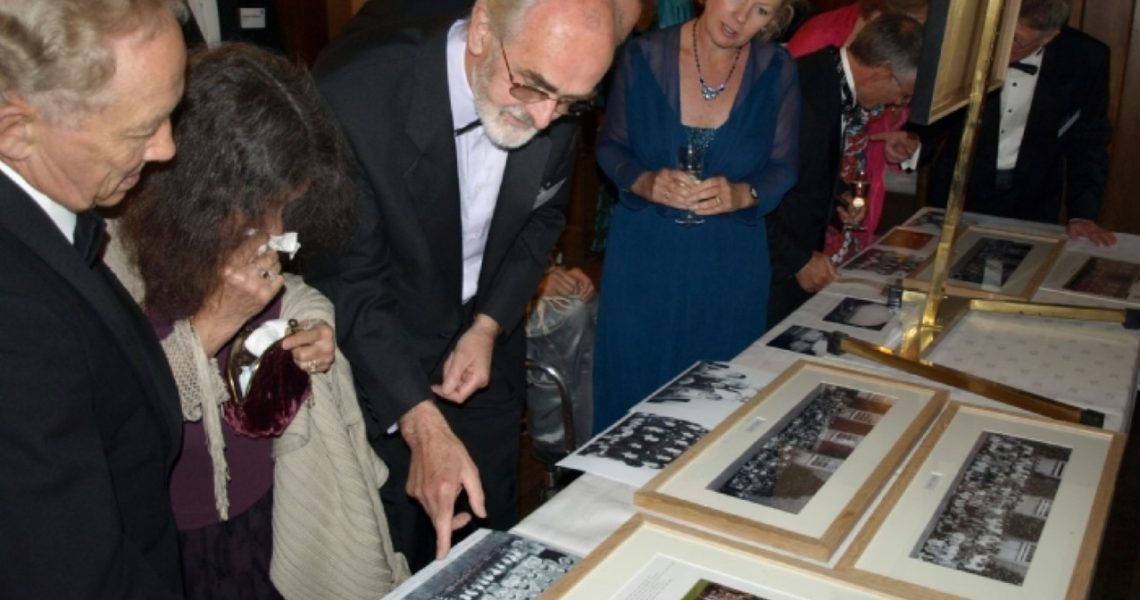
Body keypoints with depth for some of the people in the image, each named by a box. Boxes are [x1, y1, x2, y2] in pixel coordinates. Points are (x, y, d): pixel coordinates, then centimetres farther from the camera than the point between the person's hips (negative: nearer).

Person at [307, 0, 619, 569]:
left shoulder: (555, 113, -15)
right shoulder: (355, 89, -30)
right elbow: (349, 280, -25)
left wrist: (490, 325, -8)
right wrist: (421, 424, -31)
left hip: (484, 342, 4)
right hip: (379, 365, -3)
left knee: (493, 532, 18)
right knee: (398, 556, 11)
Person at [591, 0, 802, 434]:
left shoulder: (776, 72, -7)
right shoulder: (645, 55, -9)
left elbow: (783, 167, -1)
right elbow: (610, 145, 0)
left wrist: (742, 194, -22)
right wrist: (644, 183, -20)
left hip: (730, 265, 1)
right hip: (645, 255, 0)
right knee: (632, 388, 9)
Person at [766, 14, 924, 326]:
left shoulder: (836, 78, 2)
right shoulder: (801, 91, -25)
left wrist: (838, 192, 3)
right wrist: (798, 261, -16)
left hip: (803, 255, 8)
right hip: (775, 265, -8)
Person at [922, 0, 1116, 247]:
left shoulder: (1086, 59, -12)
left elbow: (1089, 141, -3)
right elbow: (935, 121, -5)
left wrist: (1083, 214, -11)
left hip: (1031, 205, 0)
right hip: (957, 195, 0)